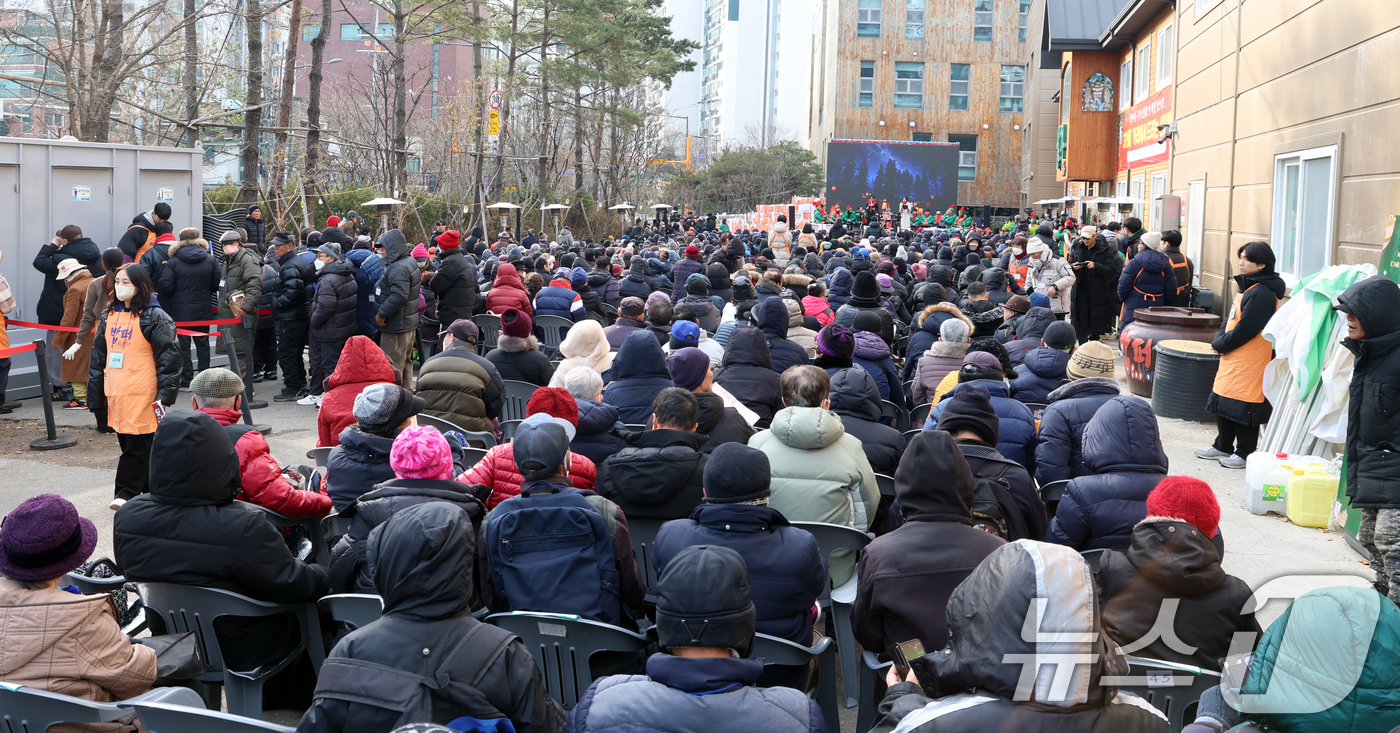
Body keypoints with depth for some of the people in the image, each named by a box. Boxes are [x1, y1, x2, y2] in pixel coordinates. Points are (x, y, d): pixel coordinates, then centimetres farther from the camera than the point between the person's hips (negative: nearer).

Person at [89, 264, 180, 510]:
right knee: (127, 443, 12)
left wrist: (165, 395, -16)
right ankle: (151, 489, 23)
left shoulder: (153, 317, -7)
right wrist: (95, 394, 14)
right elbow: (99, 356, 18)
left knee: (136, 446, -4)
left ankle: (127, 492, 2)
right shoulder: (109, 316, 14)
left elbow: (168, 357, -10)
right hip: (116, 394, 7)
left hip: (142, 395, -7)